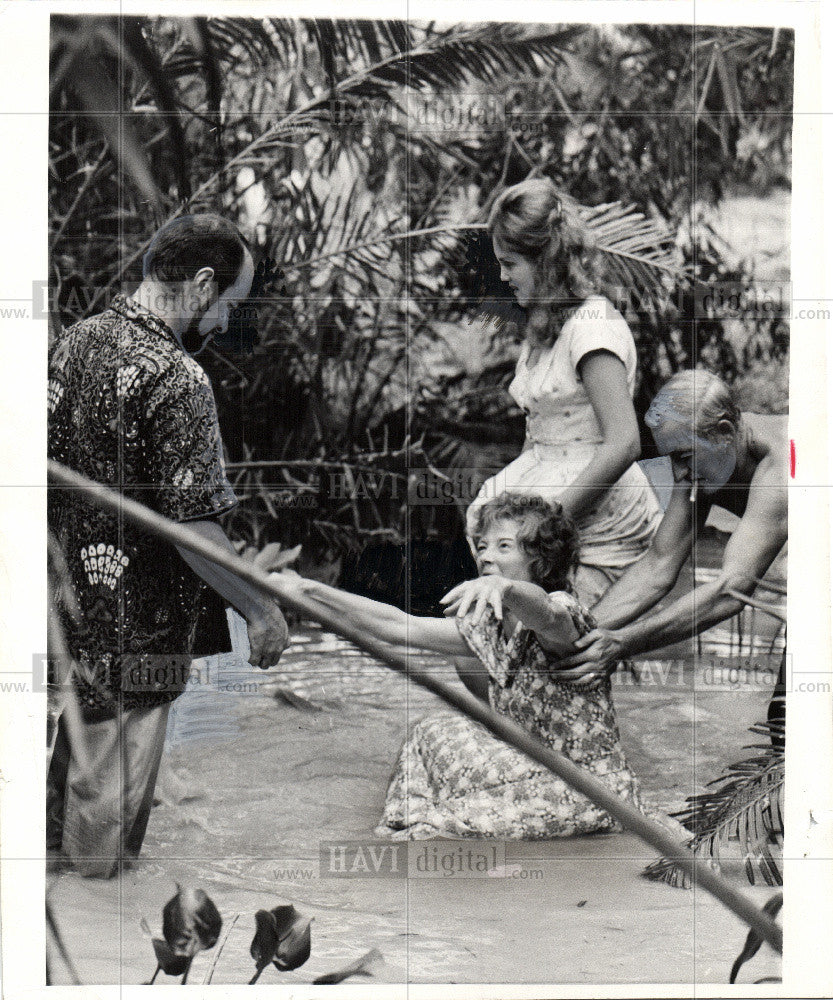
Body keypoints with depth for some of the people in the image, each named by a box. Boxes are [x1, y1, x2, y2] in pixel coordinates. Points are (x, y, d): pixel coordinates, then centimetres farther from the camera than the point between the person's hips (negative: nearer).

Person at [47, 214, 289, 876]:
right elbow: (194, 526, -22)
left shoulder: (74, 342, 5)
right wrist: (262, 610, -12)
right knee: (109, 819, 5)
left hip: (66, 605, 9)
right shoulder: (177, 380, -20)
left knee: (68, 786, 23)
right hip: (134, 634, -9)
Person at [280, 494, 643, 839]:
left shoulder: (564, 612, -17)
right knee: (438, 730, -3)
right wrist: (311, 590, 1)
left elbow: (545, 616, -43)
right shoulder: (486, 626, 8)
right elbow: (399, 627, 7)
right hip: (534, 774, 8)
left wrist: (502, 587, -65)